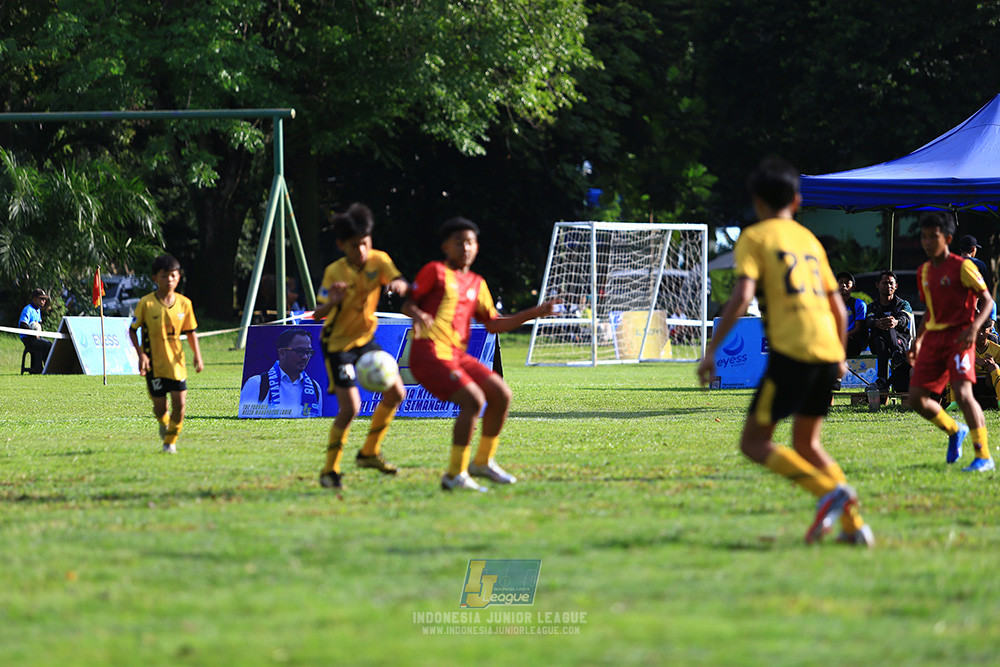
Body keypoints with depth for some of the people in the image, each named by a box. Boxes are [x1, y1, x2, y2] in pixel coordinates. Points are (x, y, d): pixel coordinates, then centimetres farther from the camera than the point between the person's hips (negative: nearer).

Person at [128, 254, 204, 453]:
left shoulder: (184, 303, 0)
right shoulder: (146, 304, -9)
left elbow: (190, 332, 11)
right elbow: (132, 330, -2)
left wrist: (197, 355, 0)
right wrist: (141, 354, -13)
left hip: (176, 362, 2)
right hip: (154, 363, -2)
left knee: (179, 403, -7)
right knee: (160, 405, 2)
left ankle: (171, 440, 14)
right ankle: (163, 423, 38)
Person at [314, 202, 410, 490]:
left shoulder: (378, 260, -8)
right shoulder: (335, 272, -20)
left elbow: (400, 282, -22)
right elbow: (318, 314, -22)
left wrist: (398, 285, -46)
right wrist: (331, 302, -44)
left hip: (364, 338, 6)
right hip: (338, 344, -6)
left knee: (395, 393, 3)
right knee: (350, 407, -16)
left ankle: (369, 452, 21)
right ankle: (330, 471, -4)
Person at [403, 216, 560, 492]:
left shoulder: (477, 284, 21)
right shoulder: (436, 271, 2)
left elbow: (493, 324, 21)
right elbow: (408, 302, 0)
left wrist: (535, 313, 16)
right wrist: (417, 315, -23)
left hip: (457, 355, 8)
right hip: (429, 353, -8)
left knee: (501, 394, 2)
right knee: (473, 400, -22)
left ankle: (483, 462, 18)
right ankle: (455, 475, -16)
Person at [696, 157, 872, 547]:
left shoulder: (754, 238, 4)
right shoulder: (810, 240, 22)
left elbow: (742, 296, -11)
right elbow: (838, 308, 22)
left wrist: (712, 350, -9)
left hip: (791, 350, -7)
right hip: (827, 351, 7)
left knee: (754, 443, -1)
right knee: (807, 443, 19)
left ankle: (830, 491, -20)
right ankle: (854, 525, 5)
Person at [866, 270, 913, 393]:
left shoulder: (903, 304, 16)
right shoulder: (873, 307, 19)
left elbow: (904, 319, -9)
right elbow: (870, 321, -6)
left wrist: (895, 322, -38)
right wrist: (877, 324, -35)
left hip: (901, 340, -1)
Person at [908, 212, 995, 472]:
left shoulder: (962, 267, -8)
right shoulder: (924, 271, 13)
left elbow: (987, 301, -8)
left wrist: (974, 328, -23)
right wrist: (917, 340, 16)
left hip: (958, 337, -7)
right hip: (933, 338, 7)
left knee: (962, 392, -23)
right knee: (916, 397, 1)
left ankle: (983, 457, -17)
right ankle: (954, 431, 27)